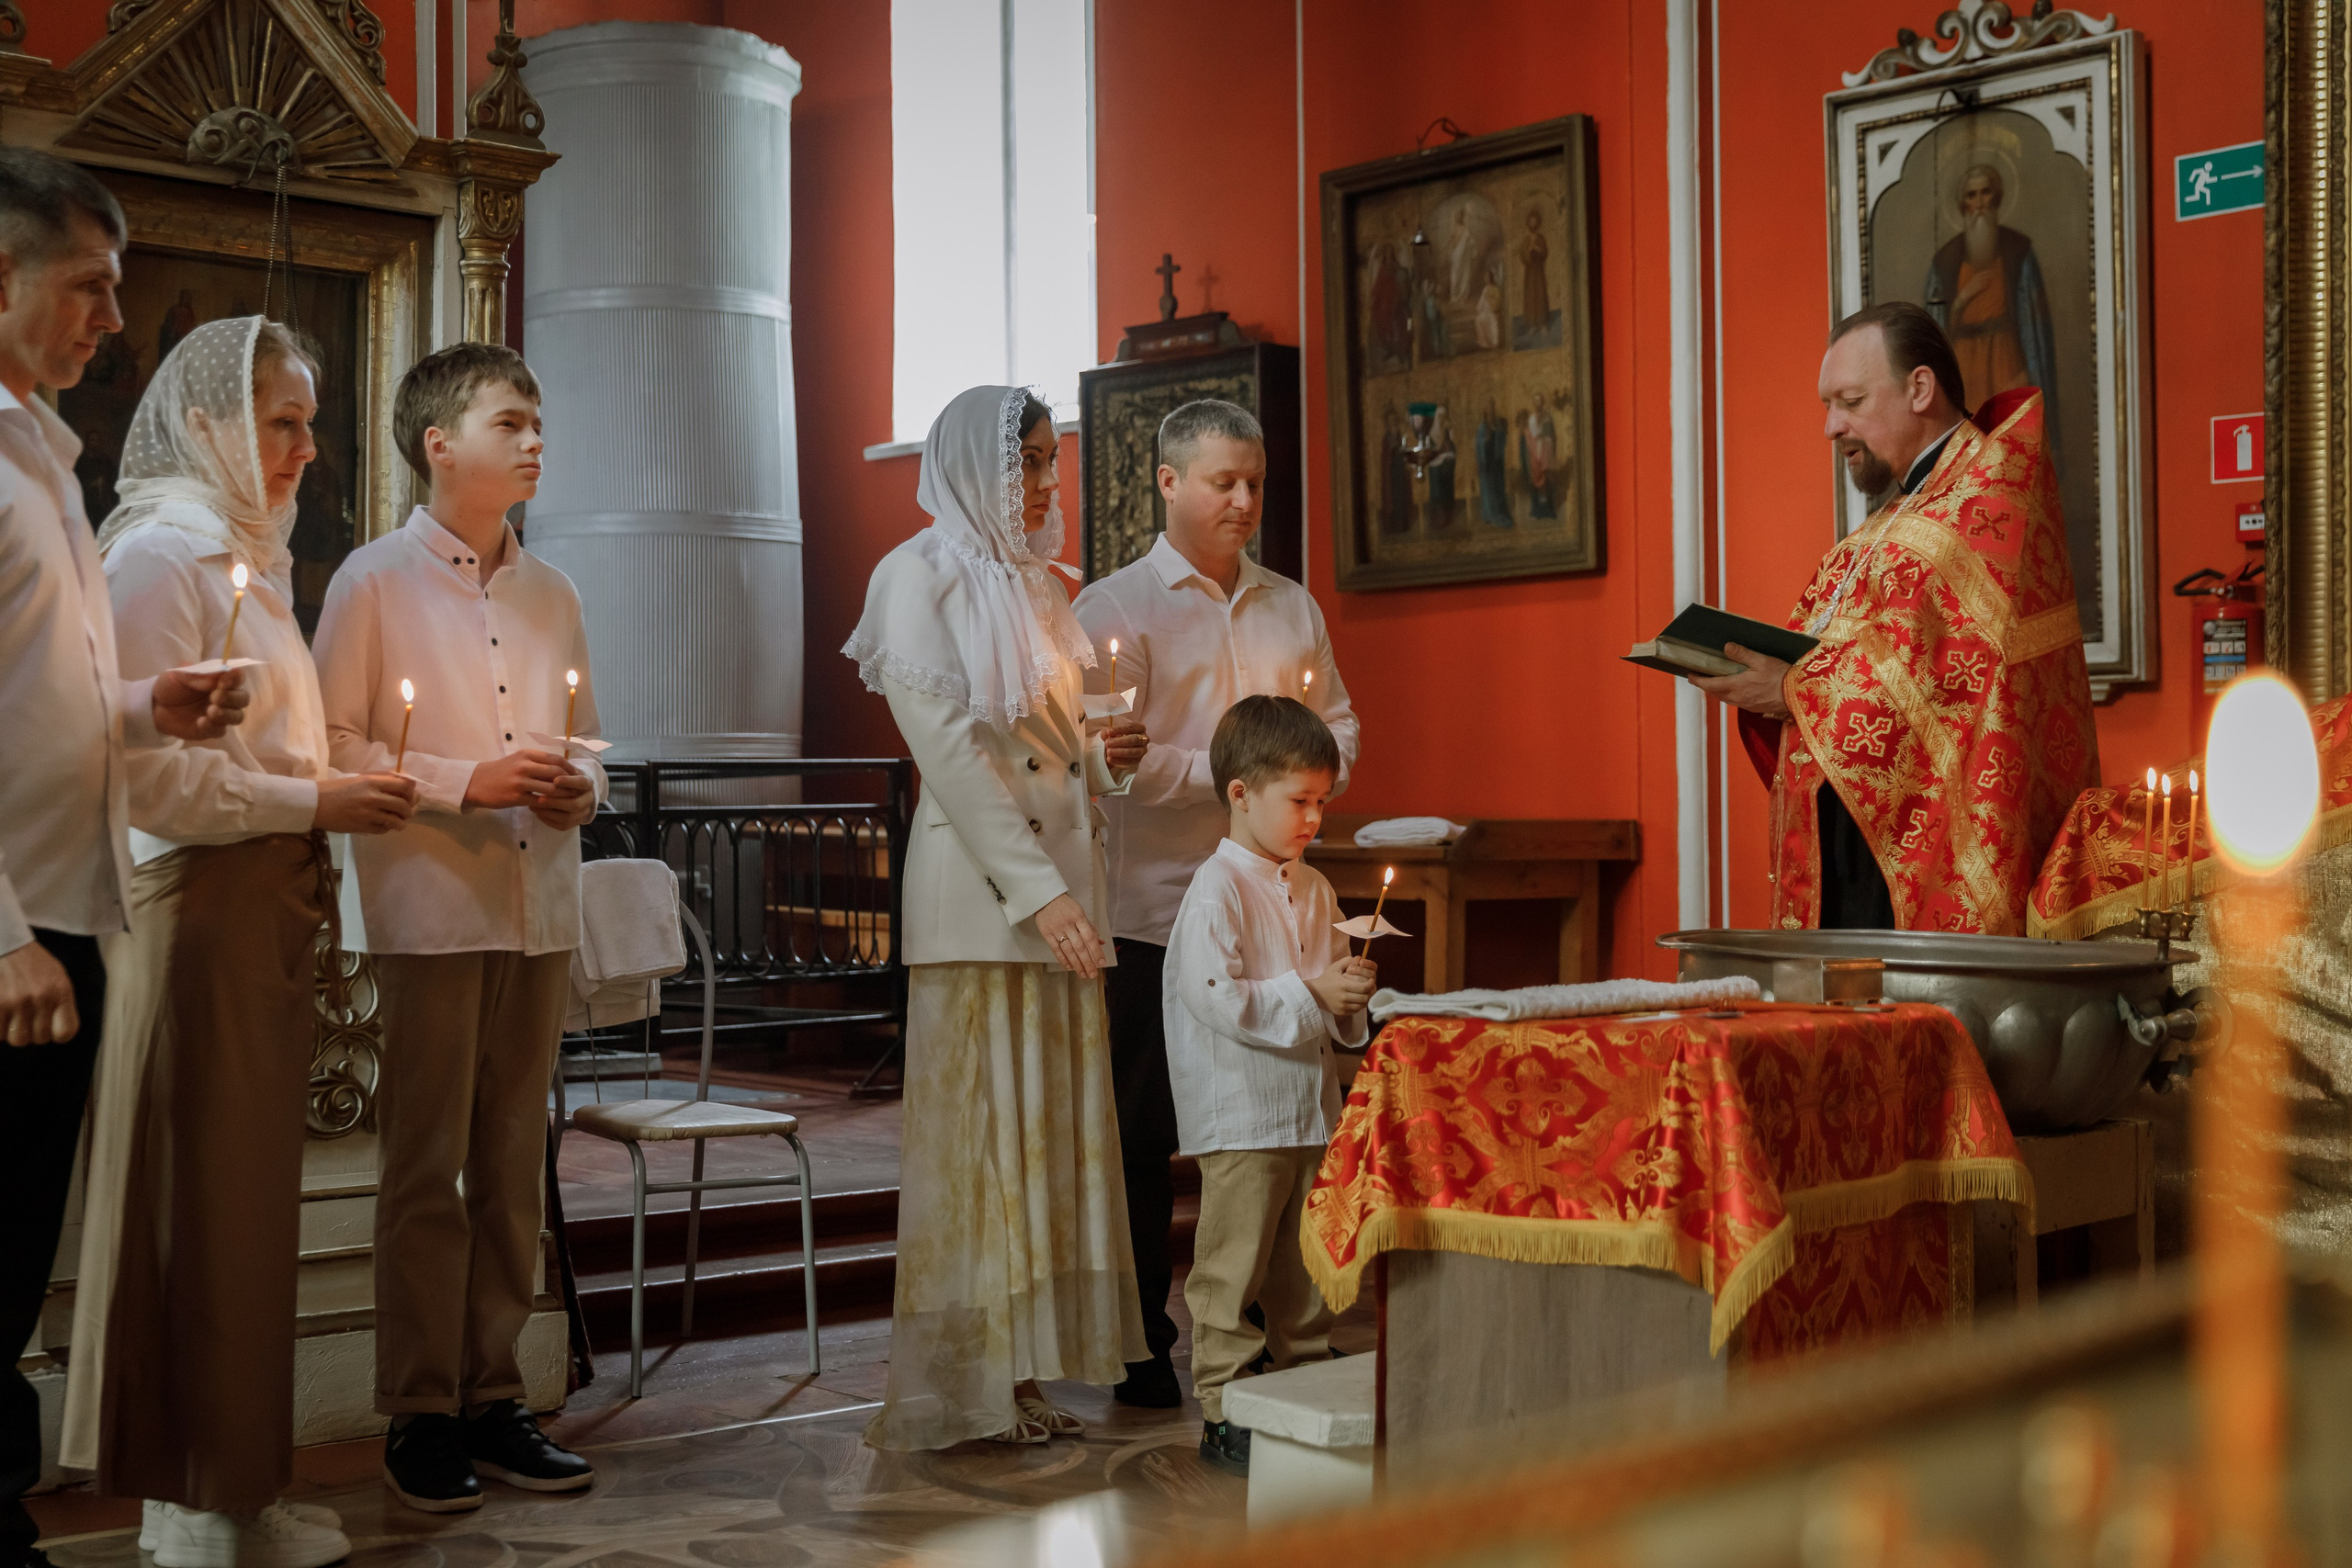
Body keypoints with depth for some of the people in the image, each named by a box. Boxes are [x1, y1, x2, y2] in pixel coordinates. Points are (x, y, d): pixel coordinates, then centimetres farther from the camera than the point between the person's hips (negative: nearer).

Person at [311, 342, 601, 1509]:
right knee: (425, 1167, -2)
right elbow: (333, 746, -5)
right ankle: (420, 1413, 7)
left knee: (513, 1165, 8)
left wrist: (580, 788, -1)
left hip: (540, 907, 5)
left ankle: (493, 1396, 16)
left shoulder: (550, 594, 15)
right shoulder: (375, 580, 0)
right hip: (428, 908, -5)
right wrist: (465, 781, -15)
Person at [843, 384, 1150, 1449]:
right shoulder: (920, 576, -5)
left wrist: (1104, 758, 3)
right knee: (977, 1127, -5)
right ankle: (958, 1389, 2)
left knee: (1052, 1125, 7)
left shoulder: (1034, 583, 19)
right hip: (975, 891, -8)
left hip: (1059, 883, 8)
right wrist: (1037, 890, -18)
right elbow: (949, 747, -13)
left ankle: (1022, 1372, 12)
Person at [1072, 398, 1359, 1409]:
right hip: (1157, 908, -4)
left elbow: (1338, 724, 19)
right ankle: (1139, 1348, 10)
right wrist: (1231, 773, -16)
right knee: (1144, 1136, 1)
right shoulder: (1115, 607, 0)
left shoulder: (1291, 606, 16)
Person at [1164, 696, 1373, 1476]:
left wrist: (1350, 999, -1)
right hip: (1241, 1114, -8)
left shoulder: (1314, 890, 13)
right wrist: (1310, 994, -20)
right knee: (1232, 1269, -2)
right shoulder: (1217, 890, -12)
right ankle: (1222, 1412, 5)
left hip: (1310, 1108, 8)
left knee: (1305, 1266, 15)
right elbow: (1215, 999, -21)